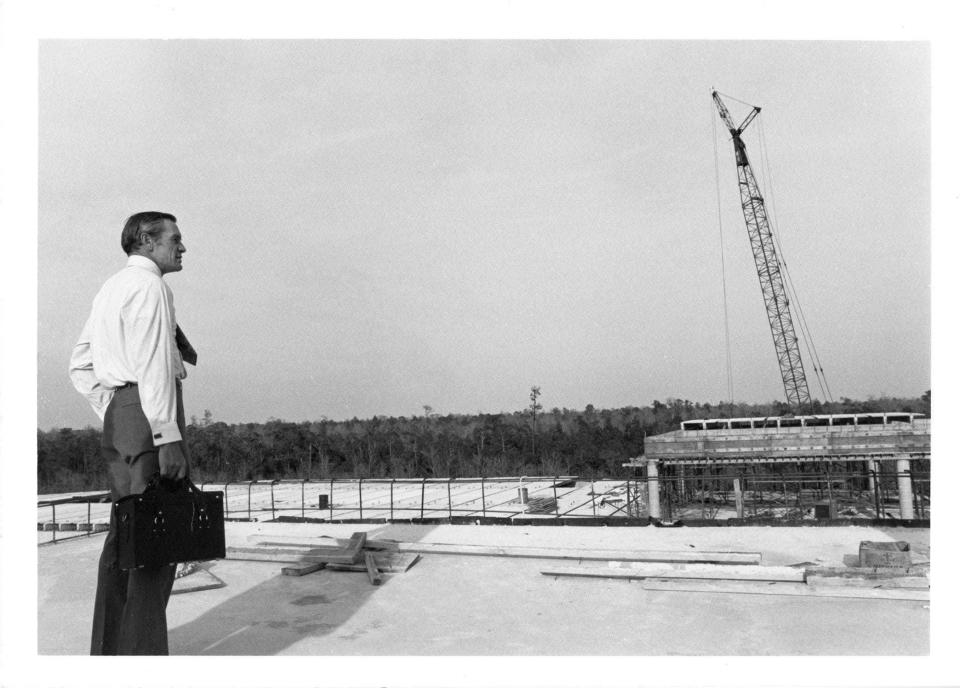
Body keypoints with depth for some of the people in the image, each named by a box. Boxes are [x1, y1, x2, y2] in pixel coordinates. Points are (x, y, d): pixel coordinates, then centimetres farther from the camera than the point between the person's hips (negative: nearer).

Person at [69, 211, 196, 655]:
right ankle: (143, 651, -7)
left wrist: (110, 417, 19)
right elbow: (152, 365, -17)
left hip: (116, 410, 10)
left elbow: (81, 364, 22)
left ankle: (108, 648, 20)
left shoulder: (110, 289, 22)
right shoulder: (148, 286, -8)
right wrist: (168, 436, -20)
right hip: (148, 408, -10)